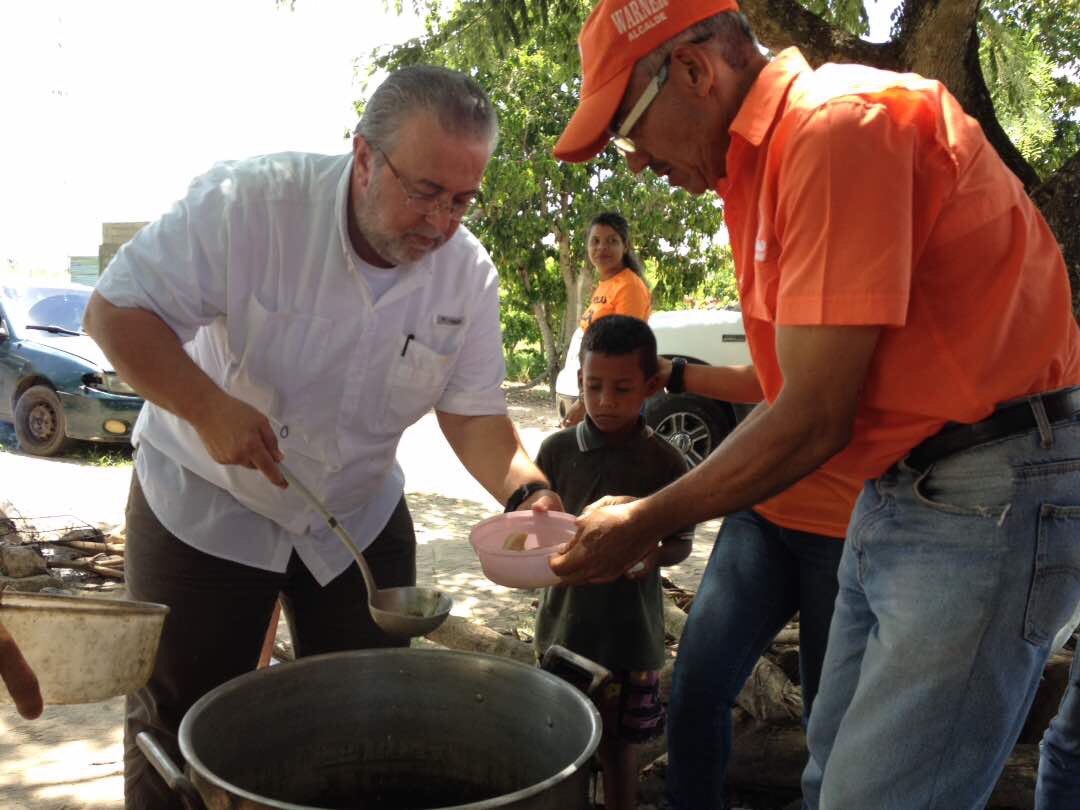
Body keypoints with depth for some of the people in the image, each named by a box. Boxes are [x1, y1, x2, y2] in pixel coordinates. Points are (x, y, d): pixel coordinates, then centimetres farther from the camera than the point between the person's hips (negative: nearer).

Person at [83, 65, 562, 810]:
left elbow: (473, 412, -9)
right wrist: (209, 407, -34)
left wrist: (528, 492, -28)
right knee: (183, 726, 8)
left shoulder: (468, 273, -12)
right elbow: (117, 311, -20)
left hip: (358, 513, 3)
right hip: (205, 500, -3)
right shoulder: (250, 202, -24)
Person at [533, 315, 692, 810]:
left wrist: (654, 557, -21)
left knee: (617, 740, 13)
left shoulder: (665, 463, -7)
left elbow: (682, 542, 0)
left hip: (631, 627, -1)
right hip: (564, 618, 2)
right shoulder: (557, 450, -4)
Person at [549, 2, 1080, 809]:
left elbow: (815, 417, -20)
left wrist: (650, 521, -9)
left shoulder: (840, 122, -18)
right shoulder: (762, 160, 11)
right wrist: (672, 509, 13)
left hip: (991, 493, -9)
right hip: (895, 492, 9)